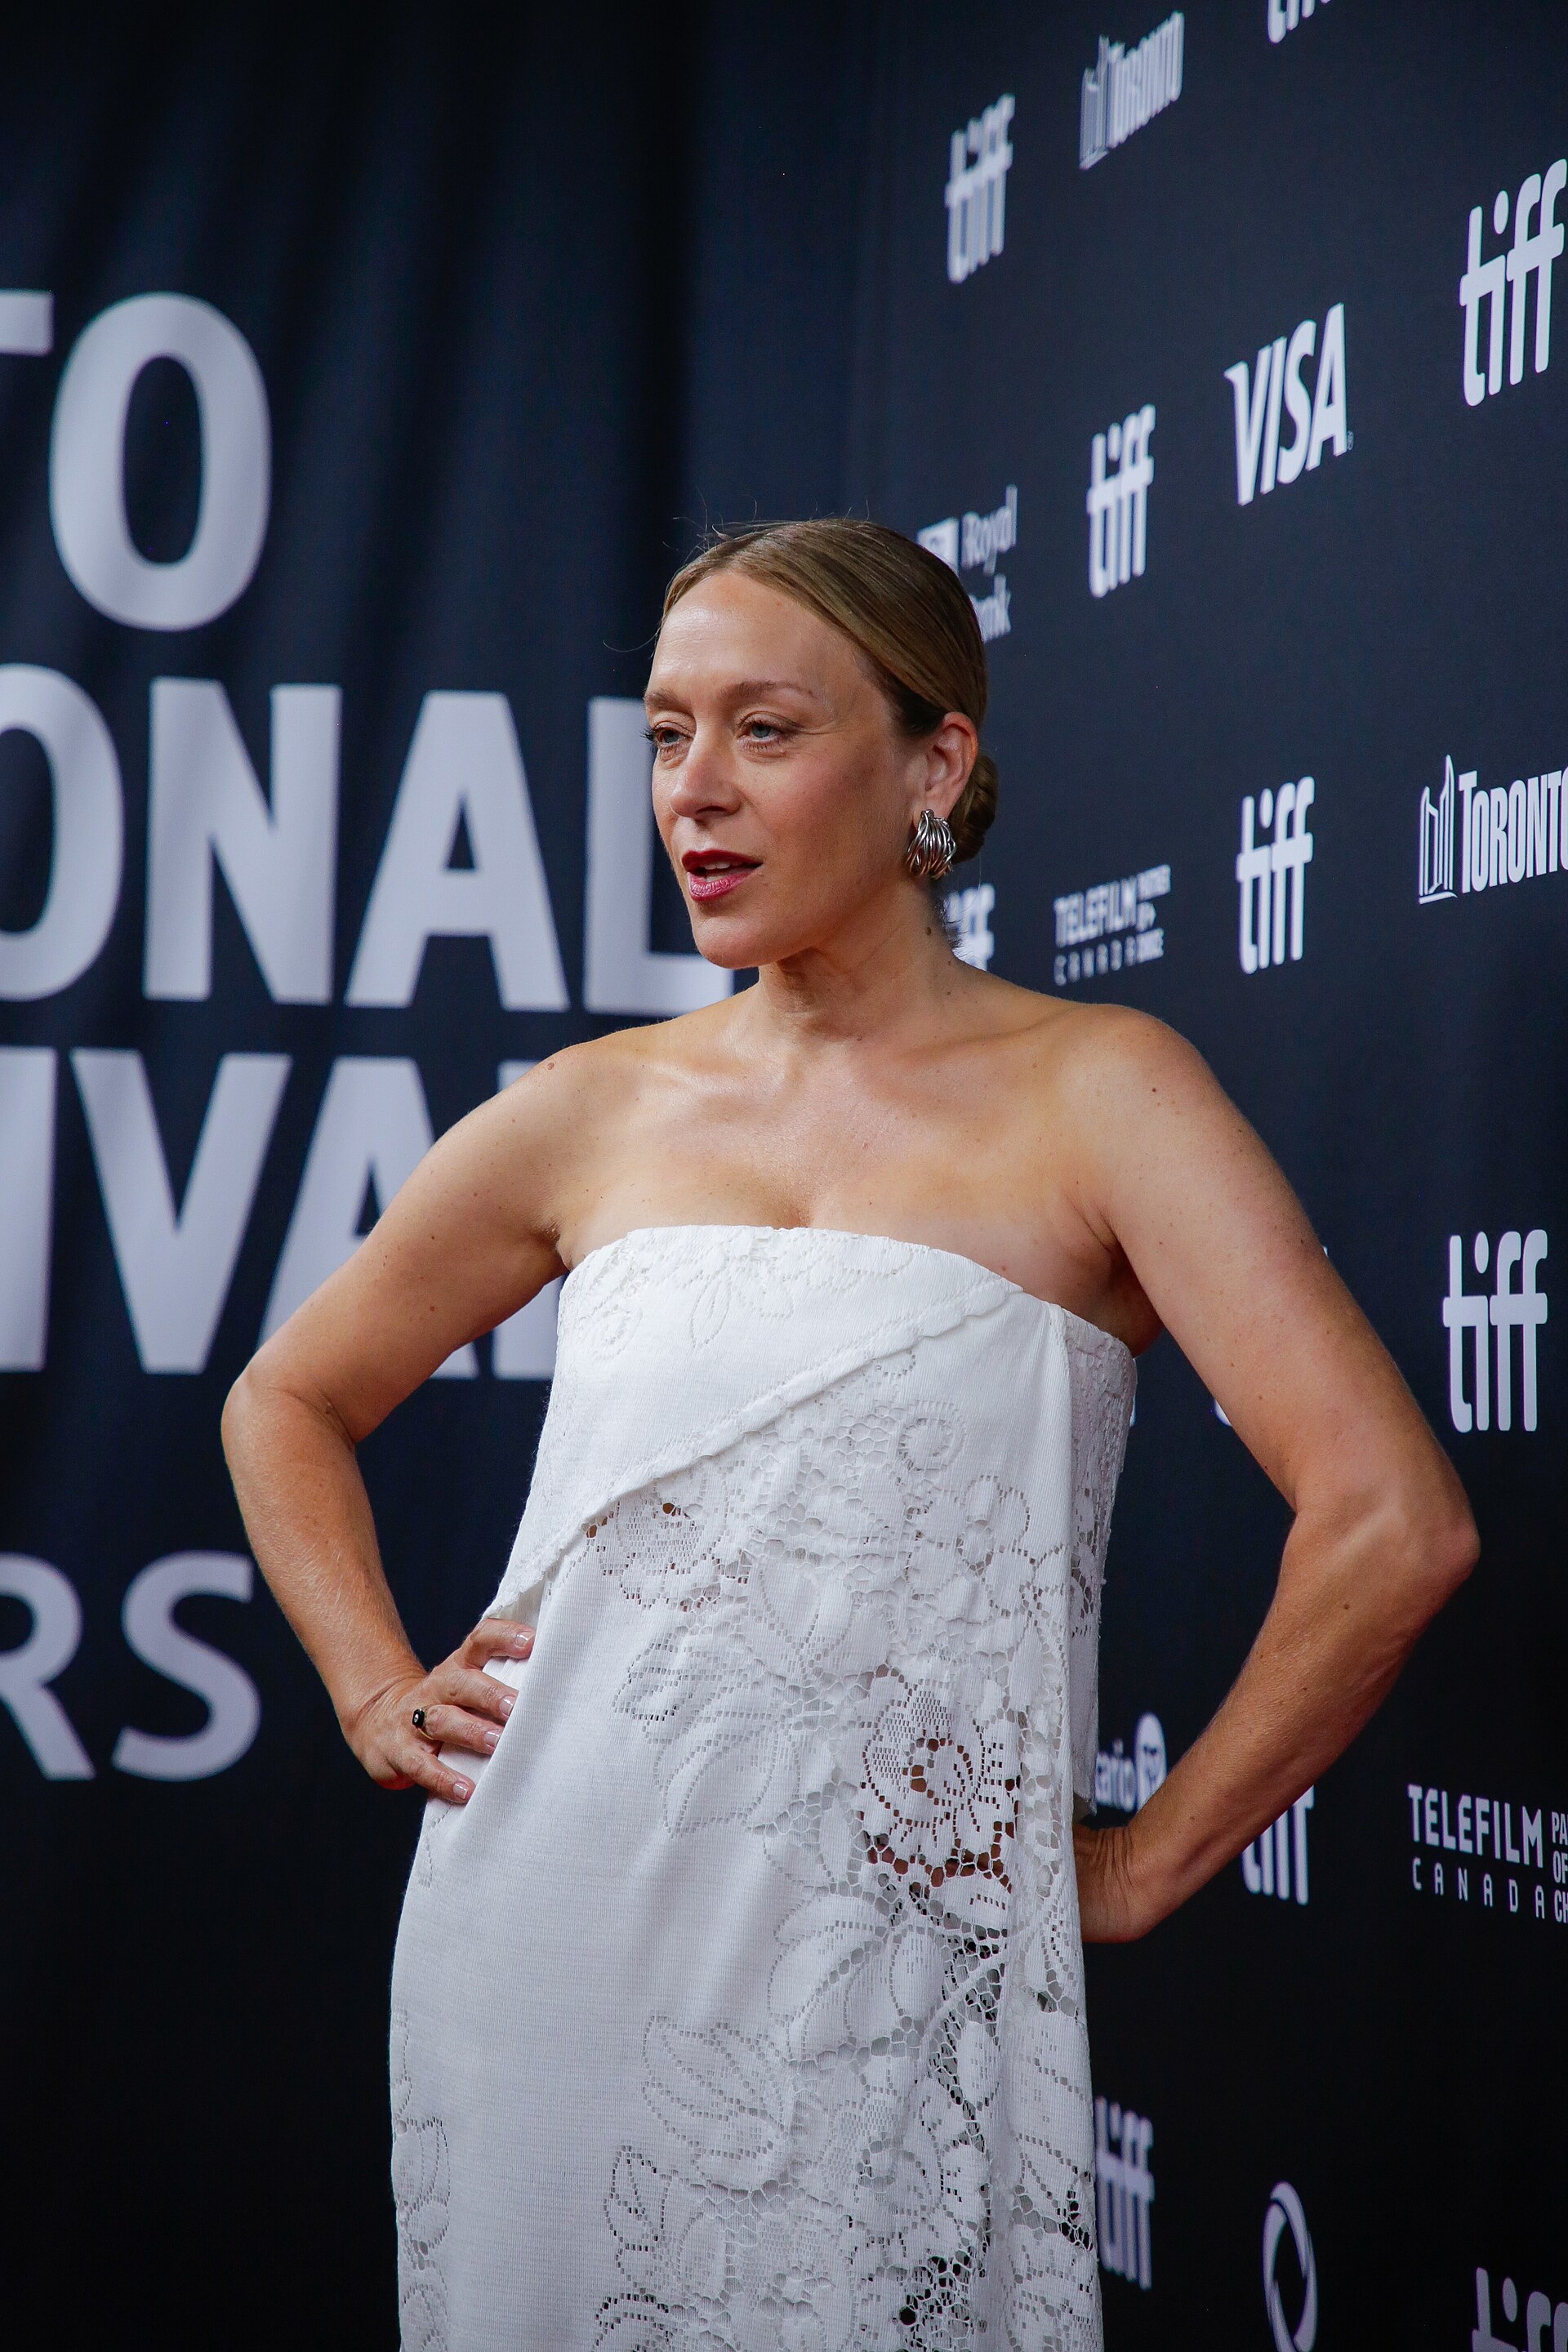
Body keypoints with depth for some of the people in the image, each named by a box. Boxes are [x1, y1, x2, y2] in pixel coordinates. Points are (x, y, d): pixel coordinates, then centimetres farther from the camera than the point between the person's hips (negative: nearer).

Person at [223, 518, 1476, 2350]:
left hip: (879, 1983, -3)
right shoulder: (596, 1116, 8)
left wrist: (1140, 1869, -8)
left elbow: (1395, 1524, -13)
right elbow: (288, 1402, 24)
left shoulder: (1093, 1097, -4)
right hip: (536, 1953, 4)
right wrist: (377, 1698, 10)